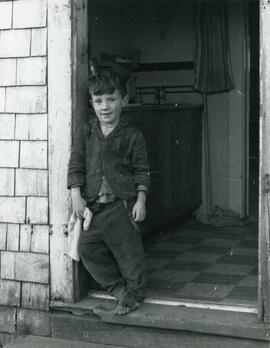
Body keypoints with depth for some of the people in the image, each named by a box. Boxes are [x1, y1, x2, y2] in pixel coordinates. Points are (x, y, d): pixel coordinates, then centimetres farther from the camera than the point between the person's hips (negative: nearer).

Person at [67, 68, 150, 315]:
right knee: (87, 248, 2)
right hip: (93, 203, 4)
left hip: (122, 203, -3)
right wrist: (77, 196, -5)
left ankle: (134, 293, 22)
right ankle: (118, 287, 19)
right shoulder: (85, 132, 7)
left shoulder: (132, 136, 0)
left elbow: (141, 171, 0)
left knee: (129, 250, 2)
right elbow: (76, 165, 4)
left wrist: (140, 200, -8)